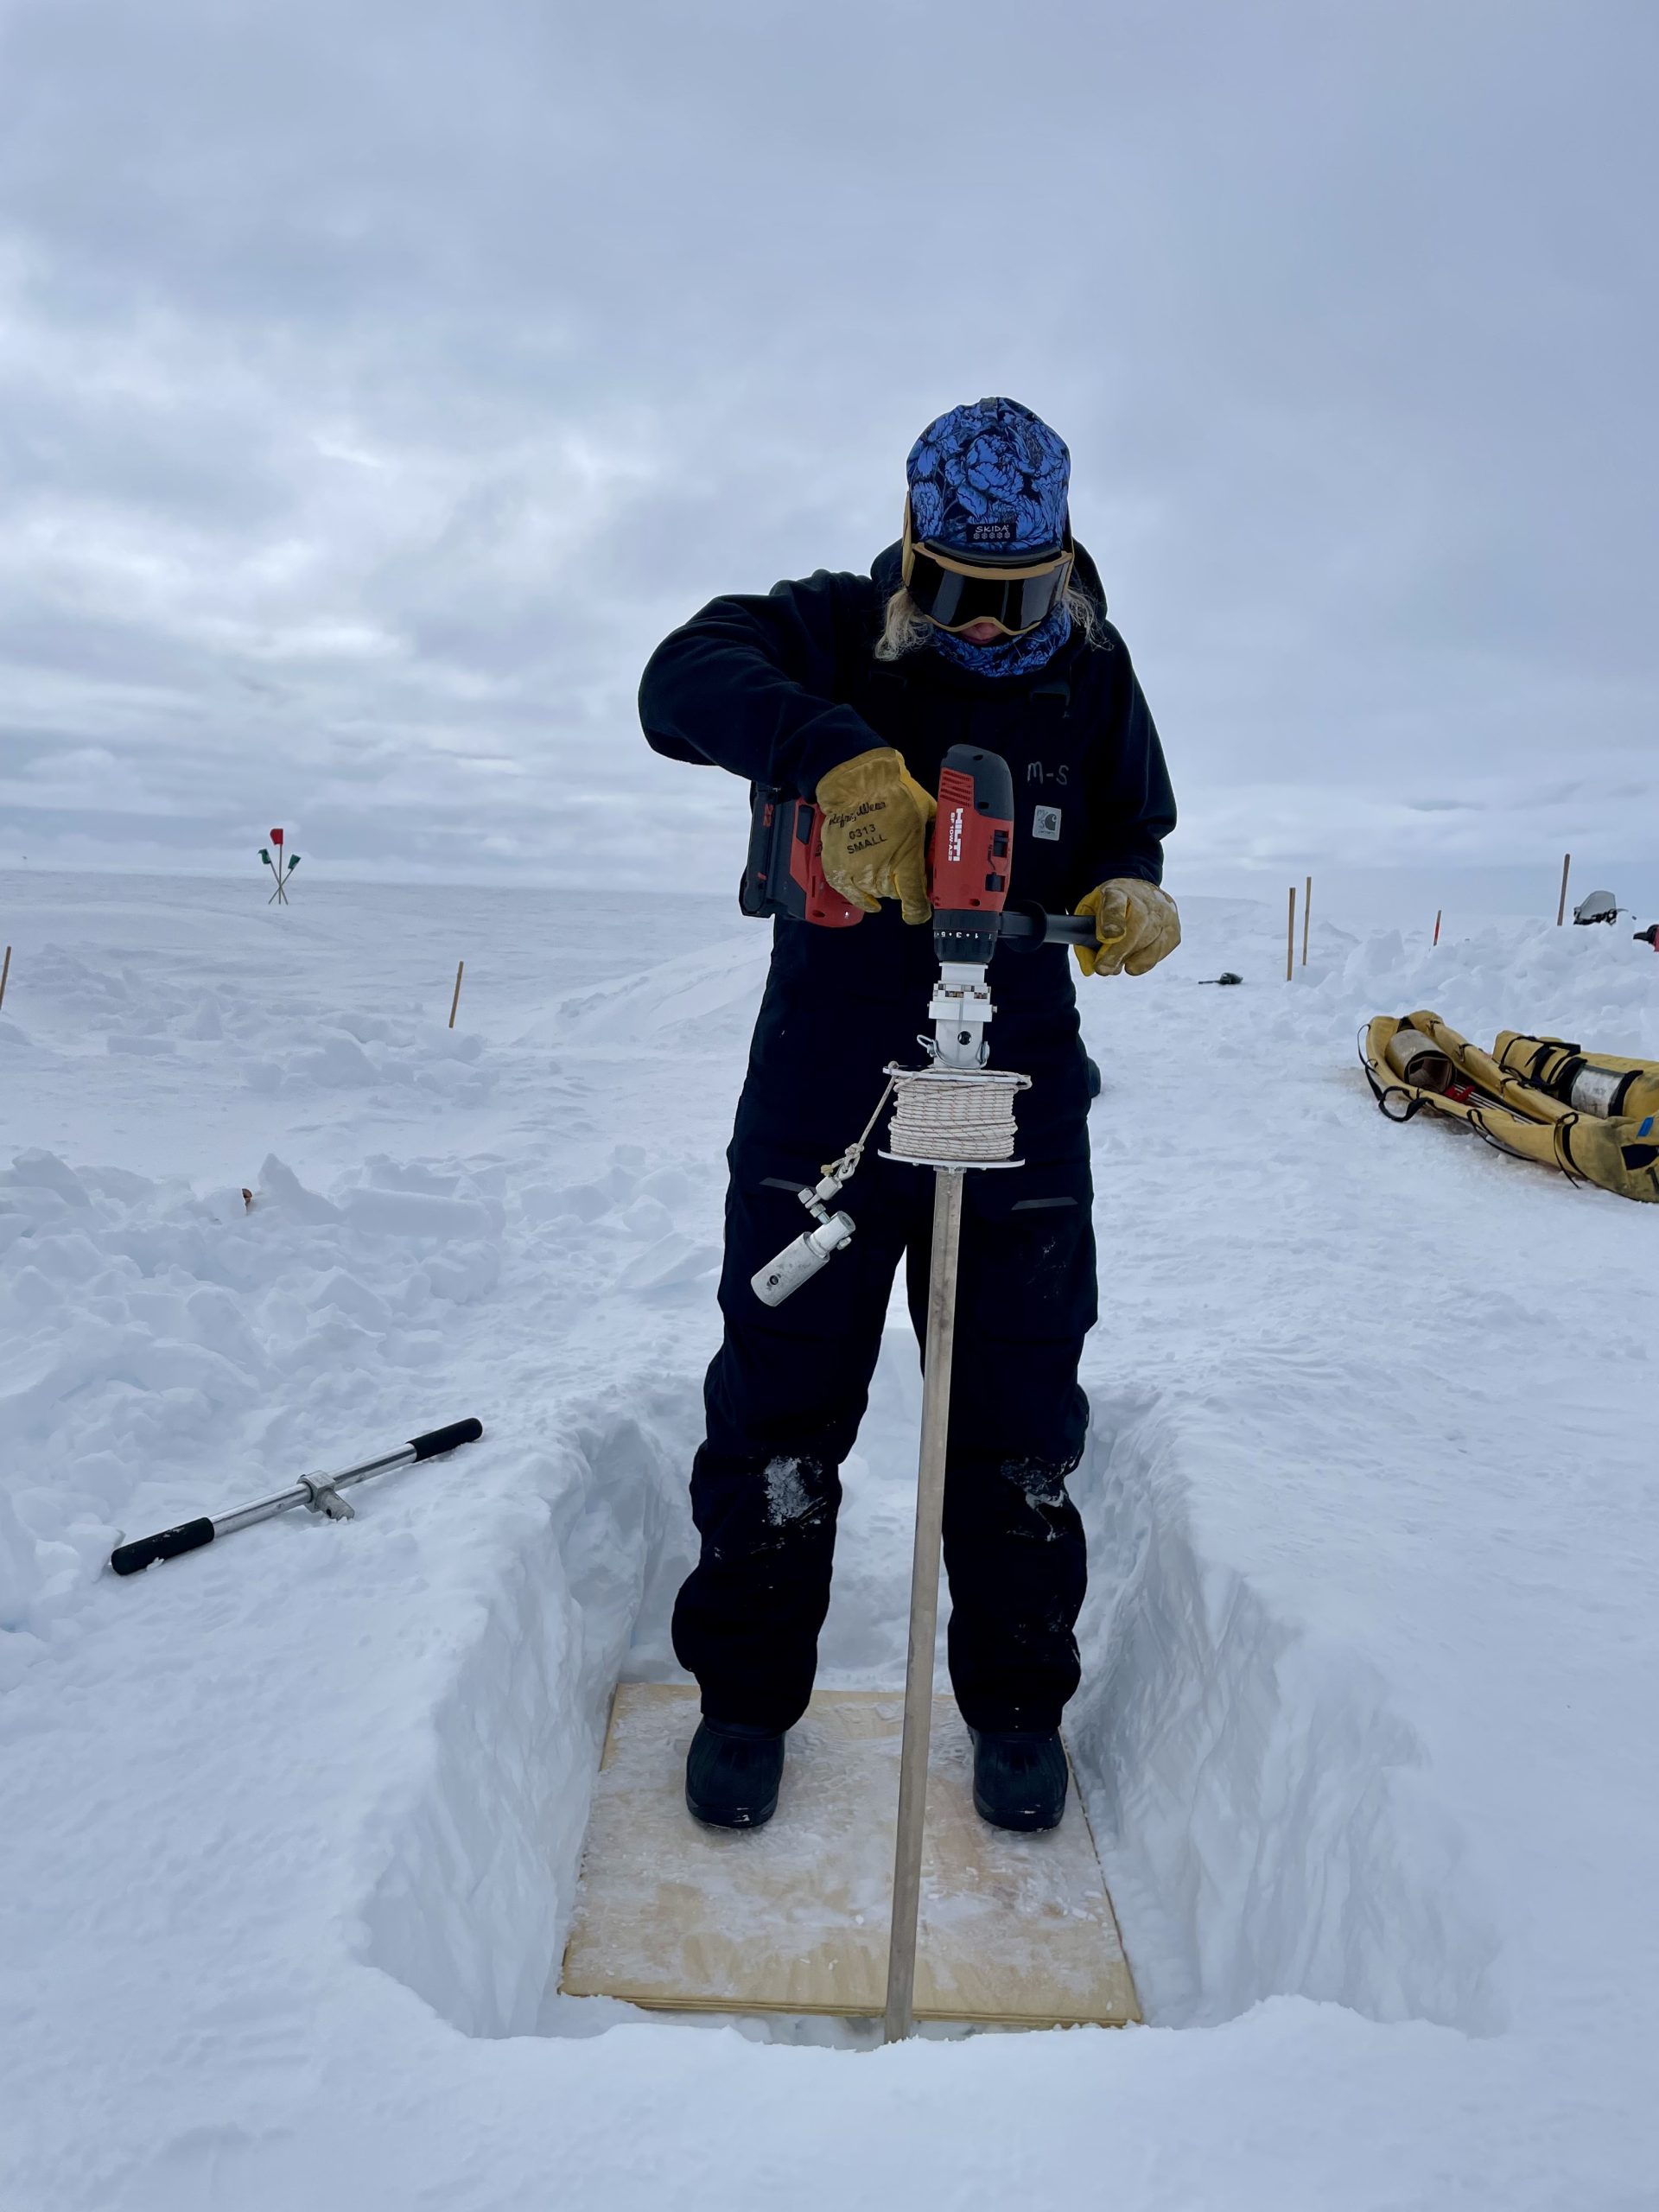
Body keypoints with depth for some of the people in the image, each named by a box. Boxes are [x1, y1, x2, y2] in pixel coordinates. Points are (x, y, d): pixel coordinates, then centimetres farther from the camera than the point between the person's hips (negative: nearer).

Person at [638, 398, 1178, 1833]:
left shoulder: (1093, 674, 5)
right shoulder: (837, 629, -4)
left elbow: (1129, 842, 13)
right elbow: (684, 679, -23)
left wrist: (1132, 903, -12)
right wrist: (836, 751, -42)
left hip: (1022, 1111, 2)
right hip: (821, 1106, -1)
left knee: (1019, 1431, 11)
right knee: (780, 1415, 8)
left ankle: (1017, 1702, 34)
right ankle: (749, 1692, 32)